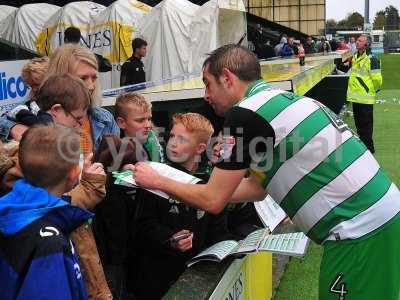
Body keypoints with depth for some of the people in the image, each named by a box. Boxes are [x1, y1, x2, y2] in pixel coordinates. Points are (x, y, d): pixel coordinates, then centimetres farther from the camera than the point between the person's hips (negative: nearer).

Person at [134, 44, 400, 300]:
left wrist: (157, 181, 9)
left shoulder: (246, 113, -14)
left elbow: (213, 201, -7)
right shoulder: (277, 97, 13)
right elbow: (256, 187, 20)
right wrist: (187, 189, 25)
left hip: (359, 232, -9)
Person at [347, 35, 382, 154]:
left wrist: (374, 89, -1)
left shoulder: (371, 58, -15)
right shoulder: (355, 57, 12)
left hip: (365, 97, -8)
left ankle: (368, 148, 7)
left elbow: (377, 78, -14)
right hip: (355, 95, 8)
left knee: (366, 123, -2)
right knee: (358, 122, 17)